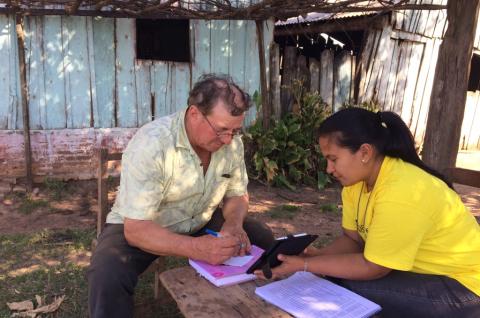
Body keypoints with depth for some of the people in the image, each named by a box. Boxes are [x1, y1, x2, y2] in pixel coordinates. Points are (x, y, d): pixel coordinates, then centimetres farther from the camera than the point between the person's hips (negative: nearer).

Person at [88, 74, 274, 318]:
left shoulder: (232, 142, -13)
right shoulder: (150, 144, -31)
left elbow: (237, 194, 2)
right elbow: (136, 229, -32)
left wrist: (234, 224, -21)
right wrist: (196, 248, -46)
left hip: (202, 222, 6)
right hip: (140, 226, -5)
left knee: (263, 241, -6)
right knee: (108, 279, -33)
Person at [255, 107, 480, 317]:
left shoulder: (401, 192, -32)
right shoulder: (356, 179, -6)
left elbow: (373, 268, -25)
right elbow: (353, 239, 1)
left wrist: (303, 265, -22)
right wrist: (317, 255, -17)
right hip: (421, 270, 8)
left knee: (350, 287, -20)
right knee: (333, 276, -2)